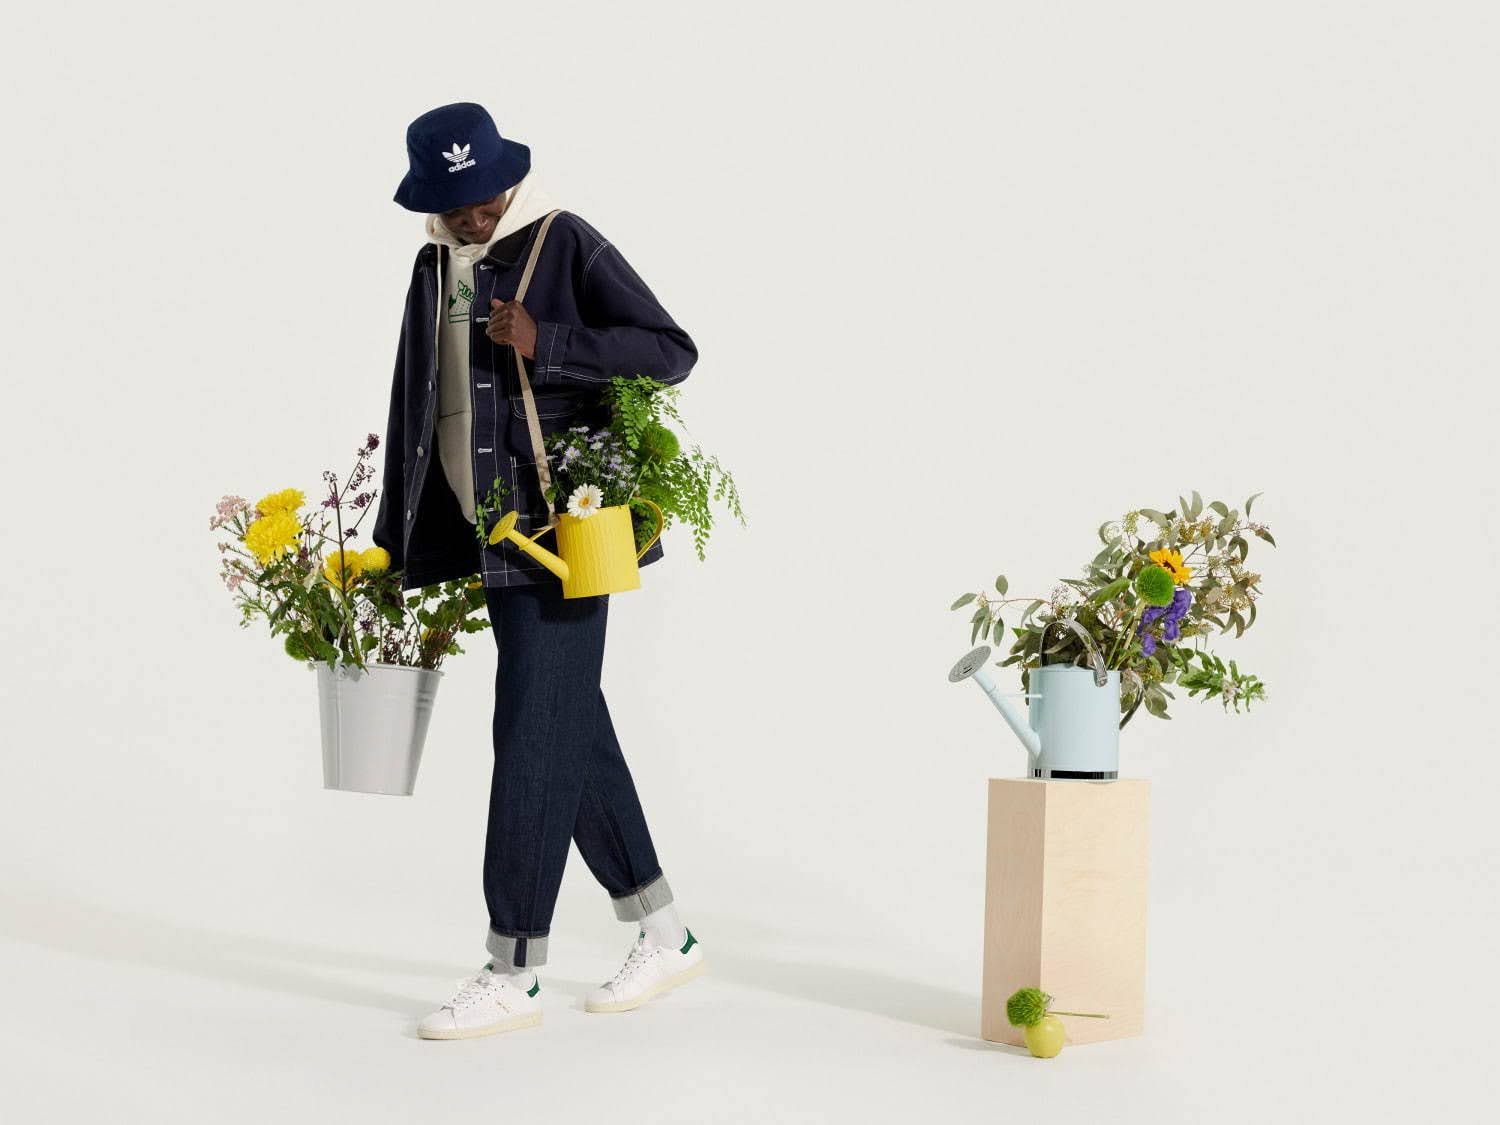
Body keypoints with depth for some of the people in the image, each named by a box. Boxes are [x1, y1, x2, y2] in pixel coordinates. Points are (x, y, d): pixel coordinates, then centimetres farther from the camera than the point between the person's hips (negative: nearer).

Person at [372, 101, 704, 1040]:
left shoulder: (568, 246, -6)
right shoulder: (436, 269, 13)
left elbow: (672, 351, -11)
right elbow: (414, 412, 17)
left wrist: (544, 344, -21)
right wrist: (396, 551, 16)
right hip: (495, 538, 7)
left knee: (533, 736, -7)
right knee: (572, 731, 11)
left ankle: (513, 974, 0)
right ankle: (664, 936, 23)